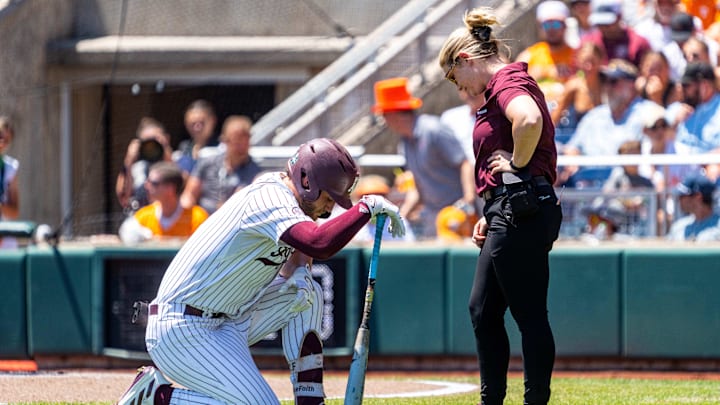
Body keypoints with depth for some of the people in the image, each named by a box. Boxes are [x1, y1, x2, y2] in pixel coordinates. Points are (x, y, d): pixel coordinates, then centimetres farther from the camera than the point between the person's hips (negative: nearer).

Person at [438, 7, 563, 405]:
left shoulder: (508, 83, -13)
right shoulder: (505, 87, 20)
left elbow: (529, 119, -36)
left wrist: (517, 163, -20)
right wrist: (491, 215, 19)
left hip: (522, 214, -11)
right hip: (510, 214, 11)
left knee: (530, 315, -7)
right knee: (483, 310, 17)